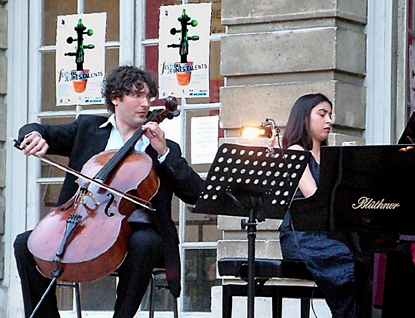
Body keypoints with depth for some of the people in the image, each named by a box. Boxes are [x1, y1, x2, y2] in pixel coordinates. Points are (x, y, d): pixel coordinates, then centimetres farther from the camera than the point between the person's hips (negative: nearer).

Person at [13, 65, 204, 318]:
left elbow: (197, 193, 1)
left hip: (136, 229, -2)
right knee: (26, 244, -17)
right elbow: (32, 131, 15)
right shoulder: (88, 128, 18)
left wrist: (164, 153, -7)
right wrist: (35, 135, -10)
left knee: (144, 243, -37)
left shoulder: (166, 148, 14)